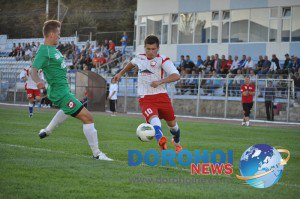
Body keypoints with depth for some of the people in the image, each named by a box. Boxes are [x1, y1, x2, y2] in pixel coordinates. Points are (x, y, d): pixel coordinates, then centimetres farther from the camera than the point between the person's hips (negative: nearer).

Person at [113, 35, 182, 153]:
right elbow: (132, 63, 37)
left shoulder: (162, 60, -6)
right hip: (145, 98, 1)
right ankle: (161, 141, -57)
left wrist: (160, 81, -30)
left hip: (161, 96, -1)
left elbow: (176, 76, -18)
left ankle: (177, 142, 45)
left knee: (172, 123, 11)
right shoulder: (140, 58, 10)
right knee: (154, 119, -28)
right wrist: (120, 73, 39)